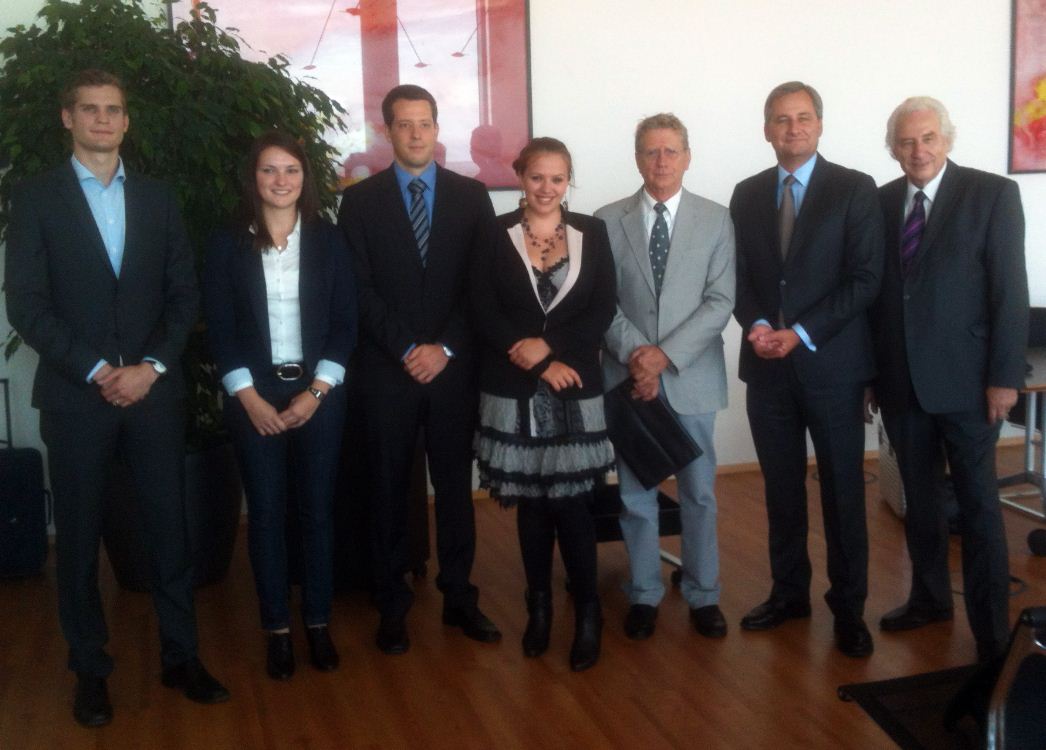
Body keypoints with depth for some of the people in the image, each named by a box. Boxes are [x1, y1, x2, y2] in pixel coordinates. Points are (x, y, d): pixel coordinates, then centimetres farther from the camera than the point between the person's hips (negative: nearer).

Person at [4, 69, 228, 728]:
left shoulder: (158, 198, 10)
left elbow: (184, 294, 6)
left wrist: (150, 367, -7)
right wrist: (95, 371, -13)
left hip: (155, 390, 2)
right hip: (75, 395, -2)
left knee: (170, 525, 6)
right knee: (80, 536, 7)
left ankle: (181, 656, 20)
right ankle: (90, 670, 20)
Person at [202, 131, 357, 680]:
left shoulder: (328, 240, 3)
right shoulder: (228, 244, 1)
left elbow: (345, 322, 1)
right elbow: (219, 329, -1)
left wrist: (316, 392, -8)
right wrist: (250, 398, -10)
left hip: (318, 393, 1)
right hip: (254, 396, 0)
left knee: (317, 508, 5)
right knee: (266, 512, 4)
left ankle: (319, 623, 18)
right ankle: (277, 629, 15)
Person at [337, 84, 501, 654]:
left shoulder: (471, 196, 6)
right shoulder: (360, 200, 4)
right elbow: (360, 289, -3)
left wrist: (444, 348, -9)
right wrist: (406, 349, -12)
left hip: (454, 367, 1)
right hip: (387, 369, -1)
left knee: (455, 484, 9)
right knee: (389, 488, 7)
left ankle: (459, 597, 21)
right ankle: (392, 605, 19)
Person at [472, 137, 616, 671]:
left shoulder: (591, 233, 5)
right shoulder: (495, 235, 2)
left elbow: (603, 310, -1)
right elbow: (484, 314, -5)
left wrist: (549, 344, -14)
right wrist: (539, 365, -13)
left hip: (576, 388, 0)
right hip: (515, 389, 0)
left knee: (571, 501, -2)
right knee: (530, 501, 8)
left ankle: (587, 611, 13)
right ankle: (538, 606, 23)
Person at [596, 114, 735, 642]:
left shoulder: (716, 219, 1)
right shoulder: (608, 220, 2)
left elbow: (720, 301, -5)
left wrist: (666, 353, -15)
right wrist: (634, 352, -15)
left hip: (692, 377, 0)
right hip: (629, 376, 0)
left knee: (699, 492, 9)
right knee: (635, 494, 9)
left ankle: (703, 594, 25)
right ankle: (644, 595, 24)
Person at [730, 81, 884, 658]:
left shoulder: (854, 189, -3)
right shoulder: (747, 194, 10)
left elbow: (865, 278, -9)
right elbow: (740, 275, 10)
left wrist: (801, 333, -16)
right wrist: (756, 324, -10)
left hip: (831, 362, -3)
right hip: (767, 365, 4)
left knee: (842, 491, 4)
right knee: (781, 488, 11)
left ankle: (848, 607, 17)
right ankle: (789, 591, 26)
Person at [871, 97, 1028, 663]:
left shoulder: (993, 194, -5)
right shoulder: (880, 202, 6)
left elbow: (1010, 291, -9)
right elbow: (873, 289, 6)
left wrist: (1004, 376, -13)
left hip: (964, 379, -4)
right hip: (901, 378, 4)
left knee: (977, 504, 3)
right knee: (918, 498, 15)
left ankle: (992, 631, 13)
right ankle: (929, 598, 32)